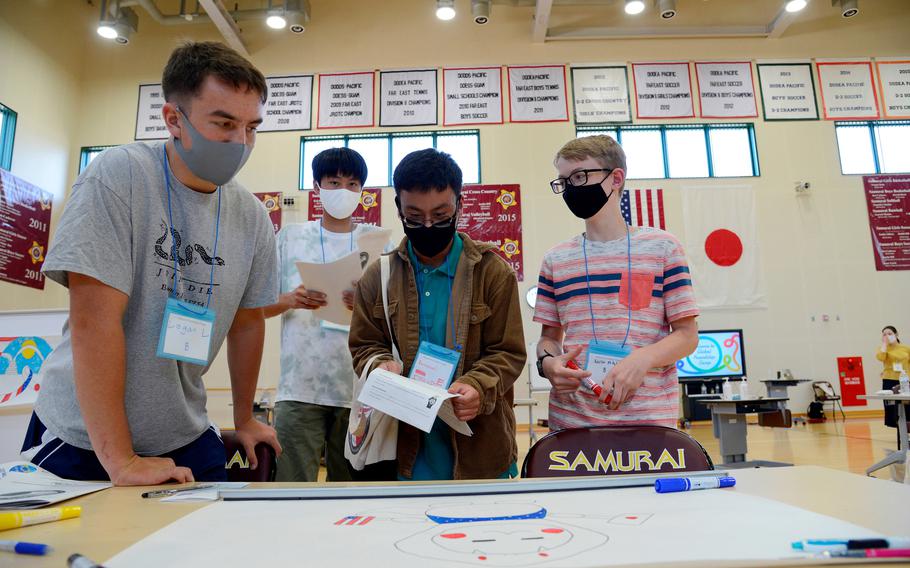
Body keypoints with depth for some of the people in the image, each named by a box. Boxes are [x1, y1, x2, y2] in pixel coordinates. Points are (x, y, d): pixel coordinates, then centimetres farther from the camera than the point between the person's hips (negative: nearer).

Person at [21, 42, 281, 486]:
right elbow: (94, 319, -22)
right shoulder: (119, 175, -18)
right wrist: (120, 459, -22)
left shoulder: (252, 219, -4)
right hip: (80, 440, -3)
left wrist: (244, 419, 14)